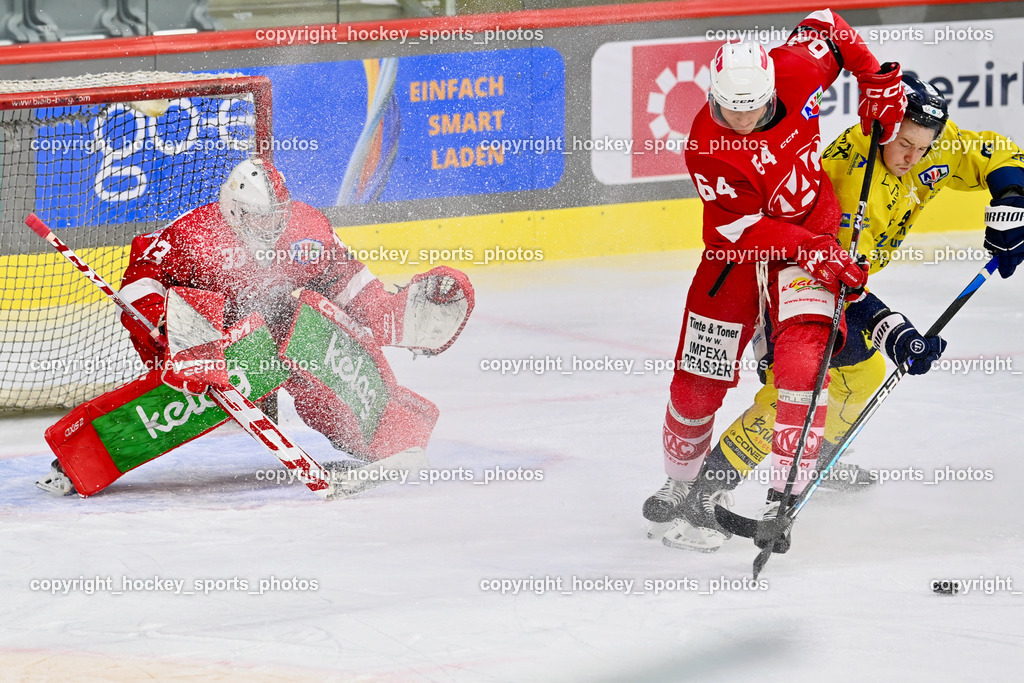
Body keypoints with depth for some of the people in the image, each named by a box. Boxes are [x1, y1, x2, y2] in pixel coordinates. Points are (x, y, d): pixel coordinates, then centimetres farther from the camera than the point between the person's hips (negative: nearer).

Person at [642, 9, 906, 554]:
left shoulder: (794, 70, -18)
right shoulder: (706, 147, -25)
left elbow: (825, 24, 4)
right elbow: (747, 228, -23)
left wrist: (875, 79, -3)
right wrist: (816, 256, -30)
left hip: (812, 235, 1)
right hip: (736, 250, -1)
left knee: (800, 363, -21)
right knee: (698, 380, 1)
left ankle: (783, 498, -21)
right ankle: (683, 486, 27)